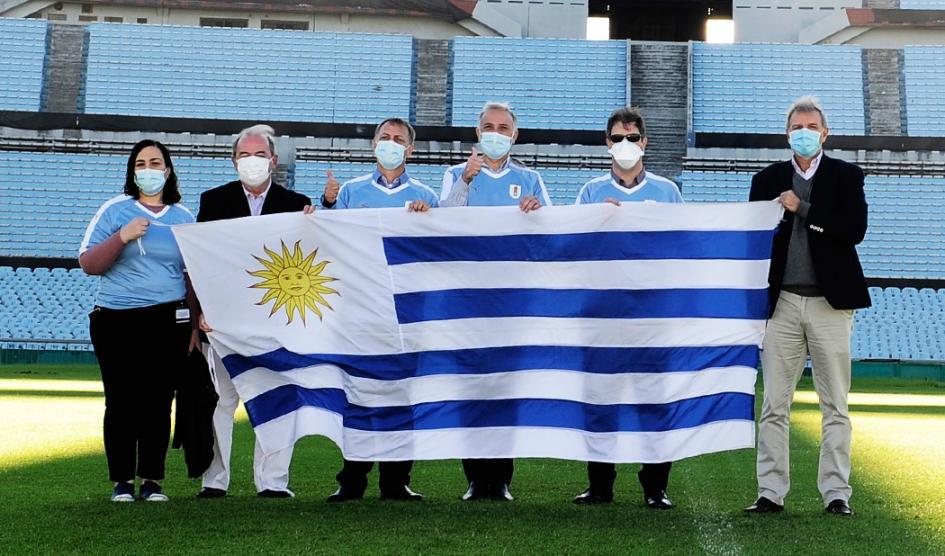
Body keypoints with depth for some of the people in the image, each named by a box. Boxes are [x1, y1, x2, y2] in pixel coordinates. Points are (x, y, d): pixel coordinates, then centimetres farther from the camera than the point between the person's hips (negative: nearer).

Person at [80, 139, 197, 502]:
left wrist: (198, 325, 11)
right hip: (116, 322, -1)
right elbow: (88, 264, 0)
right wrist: (122, 237, -14)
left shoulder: (183, 217, 12)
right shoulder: (114, 210, 5)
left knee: (158, 401, 0)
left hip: (168, 322, 1)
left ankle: (152, 480, 9)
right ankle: (122, 481, 9)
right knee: (120, 402, 0)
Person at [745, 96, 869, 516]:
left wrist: (802, 209, -10)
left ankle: (836, 493, 9)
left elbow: (855, 230, -8)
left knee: (835, 406, 3)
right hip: (782, 303, 2)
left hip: (830, 302, -1)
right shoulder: (768, 180, 10)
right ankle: (771, 492, 6)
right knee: (773, 406, 1)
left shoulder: (846, 176, 6)